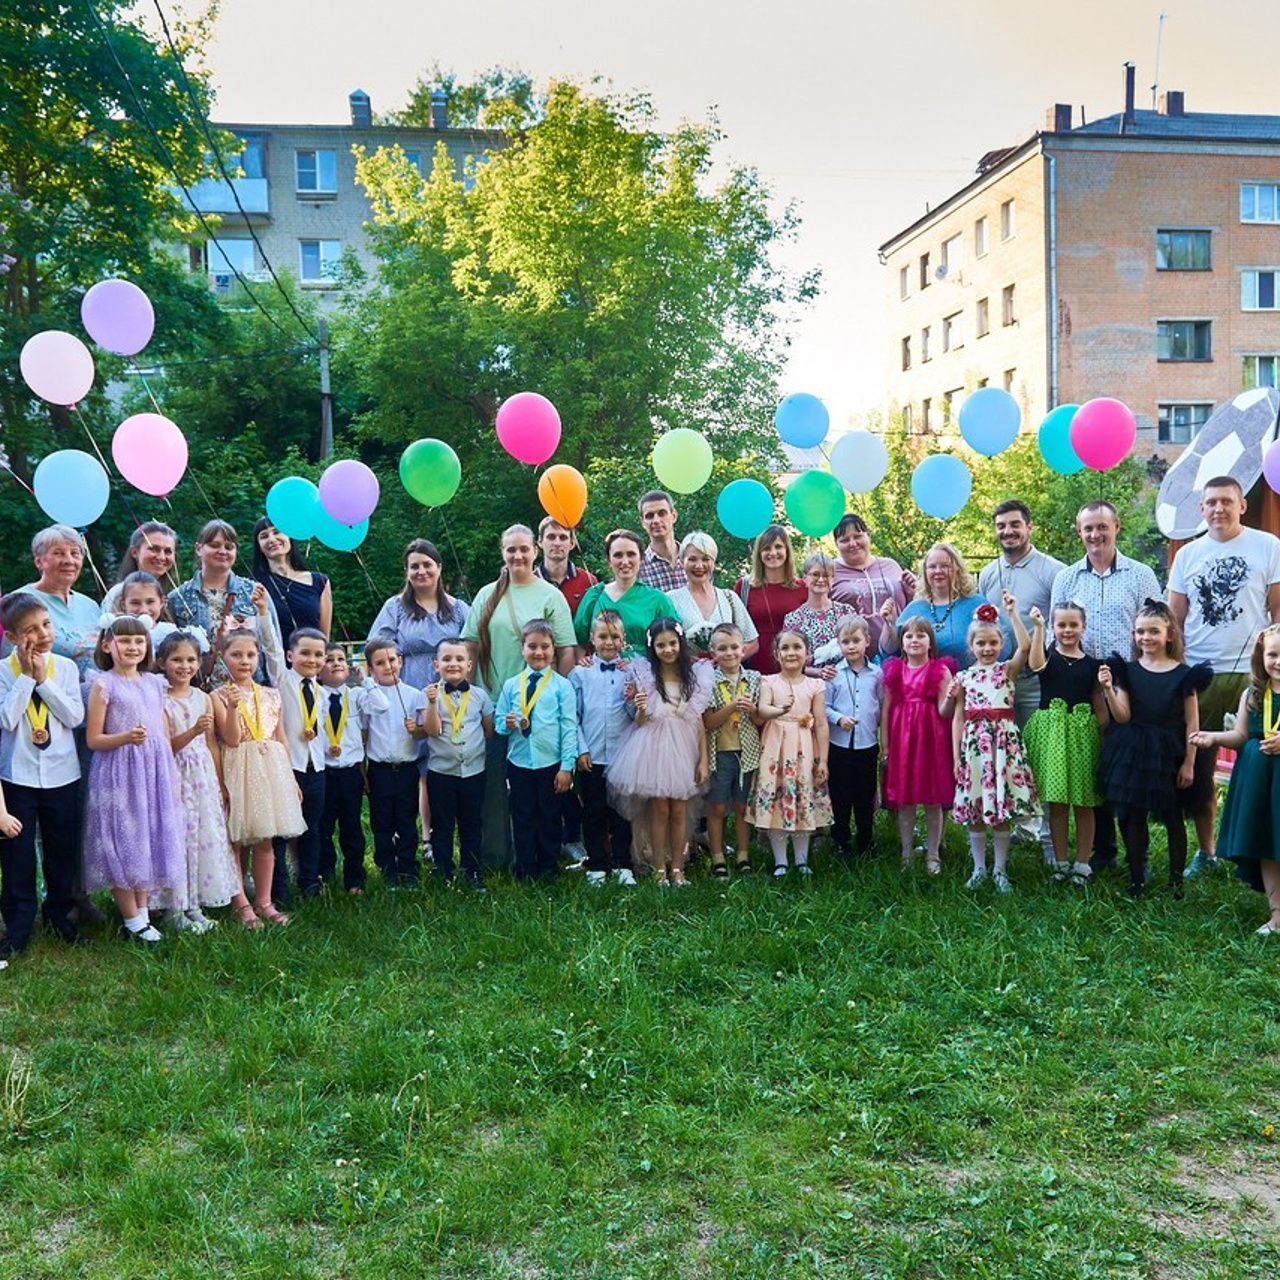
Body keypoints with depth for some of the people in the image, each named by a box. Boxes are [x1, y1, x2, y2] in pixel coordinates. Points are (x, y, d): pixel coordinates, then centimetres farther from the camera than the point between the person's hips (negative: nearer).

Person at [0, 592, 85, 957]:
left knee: (63, 850, 13)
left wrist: (43, 680, -14)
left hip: (62, 773, 2)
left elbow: (75, 717, -10)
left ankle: (60, 913, 30)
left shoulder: (65, 667, -1)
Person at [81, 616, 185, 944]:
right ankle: (132, 920, 10)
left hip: (155, 772, 5)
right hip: (119, 774, -5)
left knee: (151, 840, 9)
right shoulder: (103, 686, -7)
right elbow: (93, 739, -8)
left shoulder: (154, 683, 9)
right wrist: (126, 737, -24)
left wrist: (172, 775, 12)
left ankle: (143, 912, 21)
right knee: (123, 842, 0)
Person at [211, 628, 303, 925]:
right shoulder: (219, 696, -2)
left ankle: (263, 901, 16)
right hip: (238, 771, -4)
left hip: (270, 768, 4)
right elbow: (231, 739, -11)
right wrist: (233, 707, -24)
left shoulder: (270, 696, 10)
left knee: (265, 840, 8)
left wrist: (290, 777, 14)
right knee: (235, 839, -1)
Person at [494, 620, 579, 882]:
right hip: (519, 762, 2)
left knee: (549, 818, 9)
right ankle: (525, 870, 20)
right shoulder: (511, 685, 5)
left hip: (551, 763, -2)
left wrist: (566, 766, -8)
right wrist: (507, 724, -14)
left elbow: (569, 727, -4)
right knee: (523, 817, 9)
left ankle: (549, 868, 22)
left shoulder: (562, 685, -2)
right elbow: (497, 720, 10)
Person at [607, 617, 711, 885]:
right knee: (659, 810, 1)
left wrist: (703, 759, 0)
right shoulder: (644, 676, -2)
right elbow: (639, 723, 1)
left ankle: (677, 868, 16)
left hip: (683, 750, 2)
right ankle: (659, 869, 11)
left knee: (679, 811, 6)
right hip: (653, 749, -2)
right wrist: (640, 709, -21)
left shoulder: (695, 676, 3)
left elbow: (700, 722, 4)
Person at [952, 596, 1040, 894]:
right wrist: (955, 755, 2)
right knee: (974, 812, 5)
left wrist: (1012, 613, -15)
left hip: (1004, 740, -1)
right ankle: (979, 868, 18)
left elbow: (1025, 646, -15)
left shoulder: (1008, 670, 5)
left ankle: (1000, 869, 15)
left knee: (1003, 811, 3)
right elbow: (959, 717, 7)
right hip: (974, 741, 1)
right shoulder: (964, 677, 7)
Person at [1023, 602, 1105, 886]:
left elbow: (1099, 704, 9)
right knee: (1057, 801, 4)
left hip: (1083, 732, 1)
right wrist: (1037, 627, -29)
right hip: (1052, 730, -1)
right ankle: (1061, 862, 14)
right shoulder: (1049, 656, 3)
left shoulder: (1091, 664, 7)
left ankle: (1082, 863, 14)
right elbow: (1036, 664, -22)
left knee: (1084, 803, 4)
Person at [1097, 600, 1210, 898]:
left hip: (1169, 755, -2)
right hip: (1133, 754, 2)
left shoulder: (1183, 674, -4)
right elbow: (1122, 717, -4)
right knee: (1133, 818, 7)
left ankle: (1177, 880, 18)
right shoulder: (1127, 671, 1)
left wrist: (1189, 763, -5)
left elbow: (1192, 723, -2)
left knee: (1174, 818, 7)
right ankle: (1136, 880, 17)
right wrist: (1108, 689, -19)